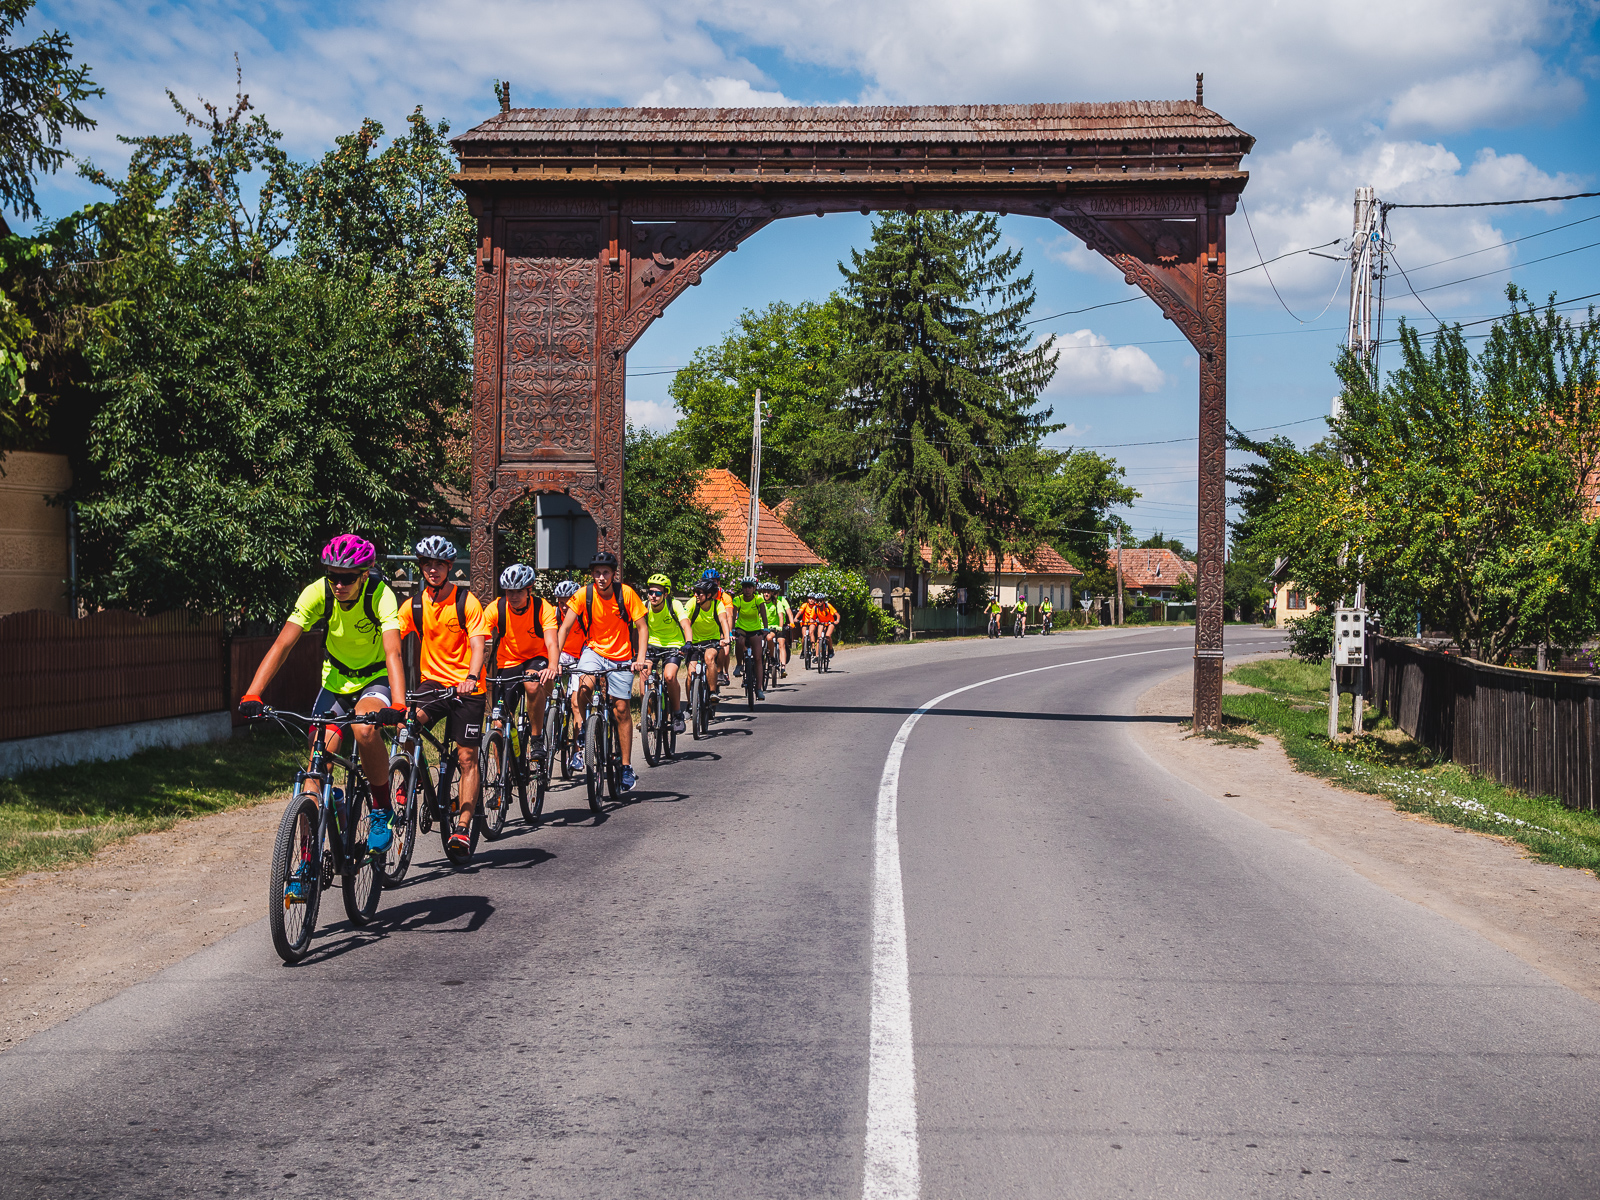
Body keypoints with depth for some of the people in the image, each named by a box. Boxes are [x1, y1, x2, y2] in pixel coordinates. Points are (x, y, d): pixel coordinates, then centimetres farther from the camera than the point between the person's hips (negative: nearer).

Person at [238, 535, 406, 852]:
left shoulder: (380, 595, -26)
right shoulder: (318, 592, -19)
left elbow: (393, 652, -37)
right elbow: (282, 644, -24)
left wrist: (398, 706, -53)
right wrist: (252, 696, -36)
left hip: (375, 680, -3)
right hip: (336, 680, 3)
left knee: (365, 729, -34)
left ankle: (383, 809, -10)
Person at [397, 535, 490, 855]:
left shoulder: (466, 601, -8)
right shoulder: (415, 604, 2)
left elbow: (477, 645, -16)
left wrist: (471, 678, -35)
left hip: (467, 687, -2)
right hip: (432, 681, 2)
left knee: (467, 758, -4)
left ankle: (462, 825, 2)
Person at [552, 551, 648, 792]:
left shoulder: (626, 593, -15)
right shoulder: (584, 595, -13)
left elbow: (642, 628, -10)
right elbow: (564, 628, -14)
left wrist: (641, 658, -23)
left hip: (621, 657, 0)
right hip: (593, 649, 0)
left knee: (622, 708, -2)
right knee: (585, 684, -30)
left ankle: (627, 767, 9)